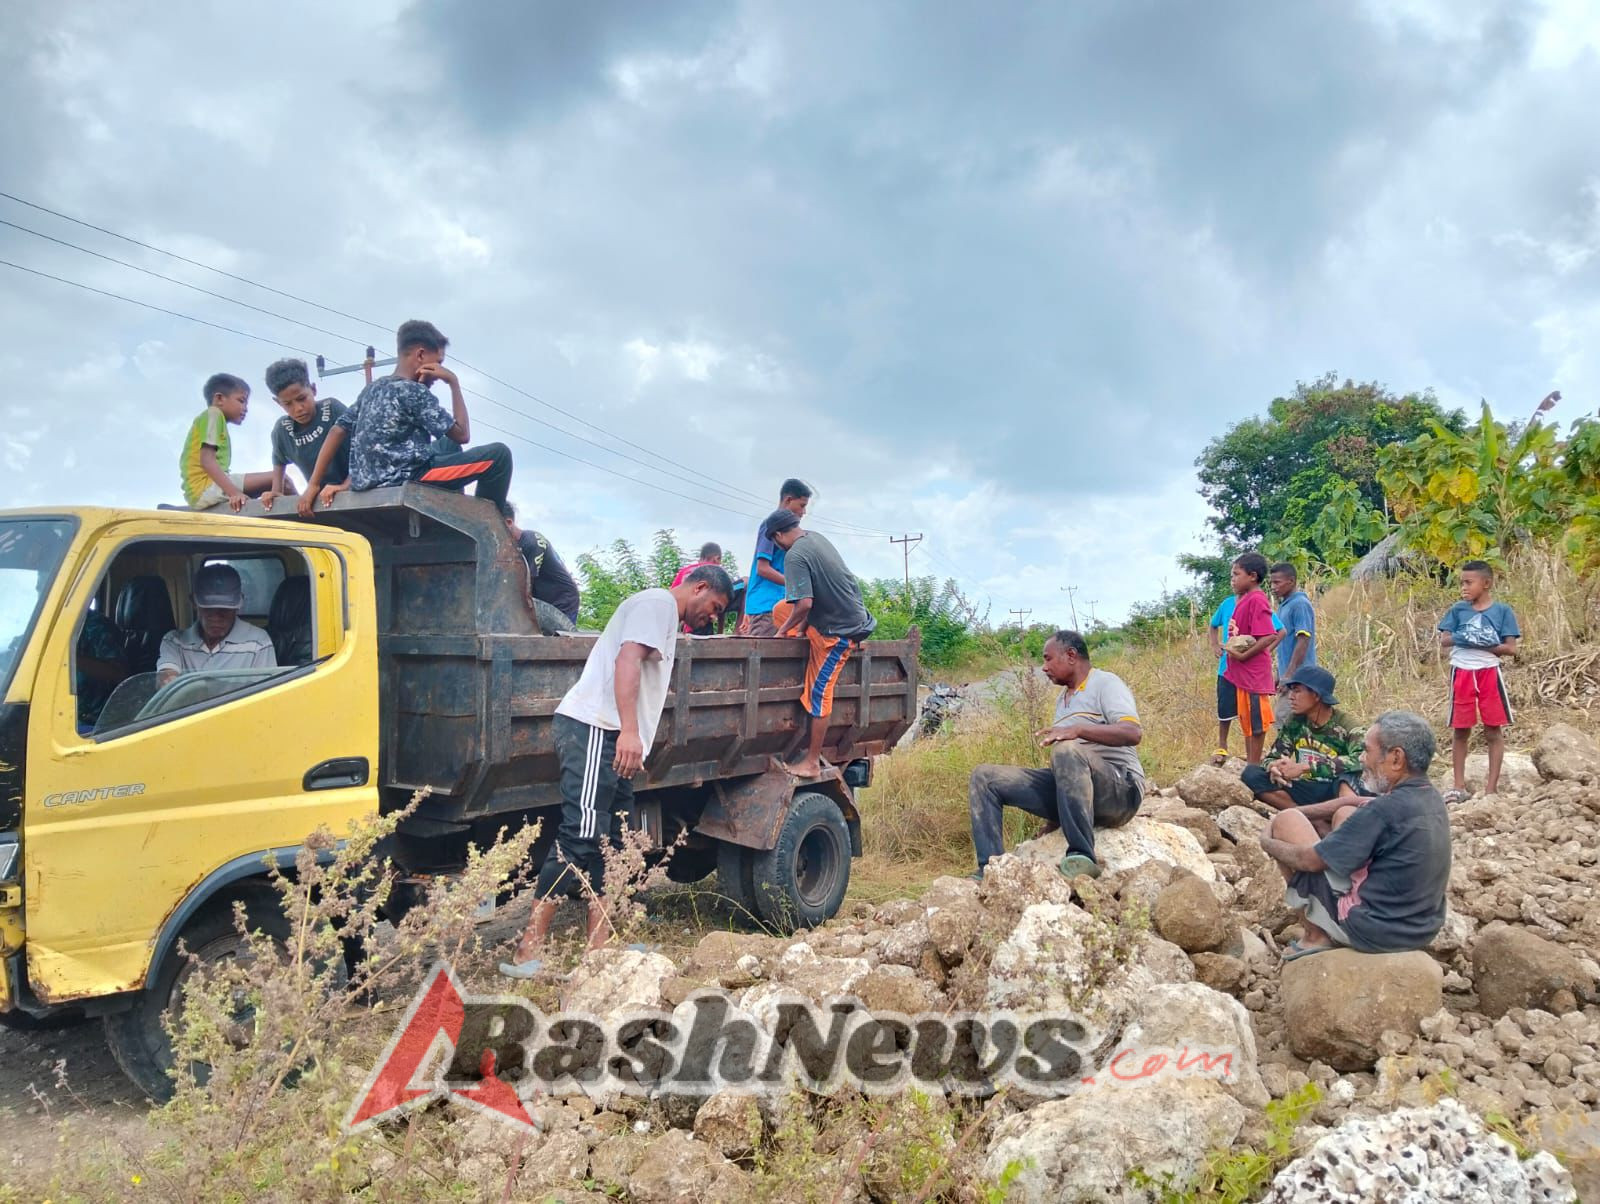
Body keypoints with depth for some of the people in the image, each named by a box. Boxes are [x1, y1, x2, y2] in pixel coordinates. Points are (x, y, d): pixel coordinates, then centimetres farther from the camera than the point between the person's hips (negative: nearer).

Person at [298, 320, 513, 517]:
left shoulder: (372, 389, 15)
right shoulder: (415, 391, -9)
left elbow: (337, 431, 11)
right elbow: (461, 434, -6)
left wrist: (313, 485, 10)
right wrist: (454, 383, 1)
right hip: (401, 482, -9)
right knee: (498, 454, -7)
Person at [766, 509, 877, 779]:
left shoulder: (795, 556, -21)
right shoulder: (816, 537, 7)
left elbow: (804, 604, -28)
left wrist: (783, 631, -10)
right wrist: (800, 626, 16)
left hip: (838, 631, -9)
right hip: (853, 612, 9)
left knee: (818, 693, -1)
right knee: (780, 610, 18)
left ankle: (812, 762, 8)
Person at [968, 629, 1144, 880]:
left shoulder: (1105, 683, 0)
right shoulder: (1063, 699, 24)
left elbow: (1133, 733, -19)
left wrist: (1077, 730, -31)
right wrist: (1052, 824, 20)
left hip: (1120, 787, -8)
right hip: (1072, 786, 8)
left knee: (1067, 751, -40)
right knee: (984, 777, -2)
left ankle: (1082, 857, -37)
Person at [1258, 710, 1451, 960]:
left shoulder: (1385, 810, -25)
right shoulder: (1433, 800, 1)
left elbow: (1311, 860, -16)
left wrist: (1268, 843, 2)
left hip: (1373, 930, -8)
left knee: (1286, 820, -1)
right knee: (1345, 816, 21)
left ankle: (1316, 936, 6)